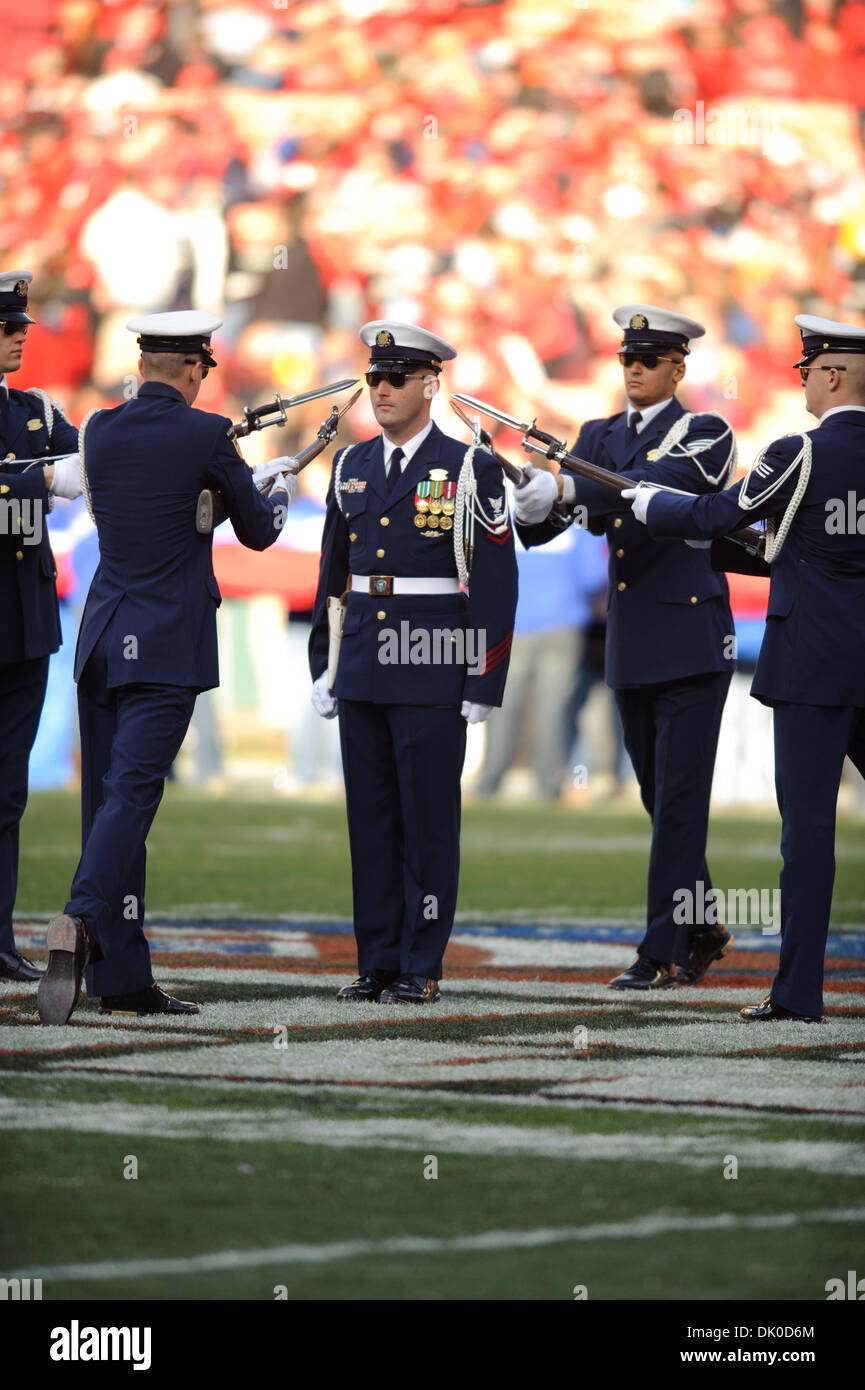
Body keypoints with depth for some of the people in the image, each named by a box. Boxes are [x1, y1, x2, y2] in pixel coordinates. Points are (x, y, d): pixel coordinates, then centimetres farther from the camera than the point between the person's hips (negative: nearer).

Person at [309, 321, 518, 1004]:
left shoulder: (470, 469, -4)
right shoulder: (351, 467, 12)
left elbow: (495, 584, -5)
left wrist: (483, 686, -9)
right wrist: (320, 668, 14)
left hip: (433, 675, -5)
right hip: (363, 675, 5)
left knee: (429, 819, -1)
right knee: (371, 818, 8)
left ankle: (421, 968, 4)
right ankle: (377, 963, 14)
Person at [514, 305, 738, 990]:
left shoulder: (705, 436, -5)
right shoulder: (599, 438, 13)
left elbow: (657, 484, -25)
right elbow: (545, 520, 2)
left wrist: (566, 489, -37)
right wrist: (521, 504, -22)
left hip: (692, 641, -6)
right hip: (630, 648, 6)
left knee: (679, 800, -8)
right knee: (658, 798, 13)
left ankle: (663, 952, -7)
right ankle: (704, 931, 27)